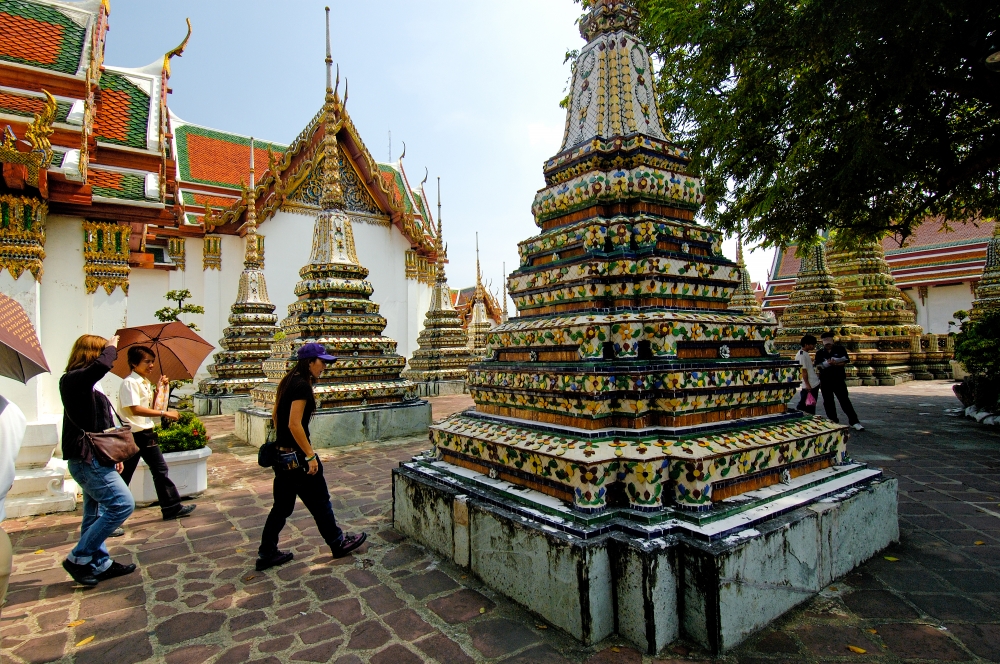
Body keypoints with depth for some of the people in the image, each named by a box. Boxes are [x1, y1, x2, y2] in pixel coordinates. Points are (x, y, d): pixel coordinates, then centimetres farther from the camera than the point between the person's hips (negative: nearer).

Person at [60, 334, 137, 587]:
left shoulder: (86, 385, 17)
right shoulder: (73, 380, -15)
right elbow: (102, 366, -37)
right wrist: (111, 347, -16)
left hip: (94, 459, 10)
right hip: (87, 459, -10)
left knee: (96, 514, 15)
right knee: (122, 504, -11)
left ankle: (100, 564, 25)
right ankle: (78, 558, 1)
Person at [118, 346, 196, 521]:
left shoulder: (146, 382, 12)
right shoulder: (130, 382, -15)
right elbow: (135, 409, -25)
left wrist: (160, 390, 7)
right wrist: (164, 413, -25)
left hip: (147, 433, 9)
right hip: (133, 435, -9)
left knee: (160, 469, 10)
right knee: (124, 476, 2)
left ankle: (172, 507, 16)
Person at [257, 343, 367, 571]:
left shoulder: (288, 381, 9)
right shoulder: (302, 385, -19)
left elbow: (275, 414, 18)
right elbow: (295, 424, -24)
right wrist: (310, 455, -21)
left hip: (282, 453, 9)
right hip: (296, 456, -9)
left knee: (282, 505, 17)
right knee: (319, 501, 7)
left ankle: (266, 554, 25)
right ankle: (338, 543, 22)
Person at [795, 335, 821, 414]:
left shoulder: (805, 354, 14)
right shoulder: (801, 355, -18)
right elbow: (803, 370, -20)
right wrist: (807, 384, -21)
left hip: (814, 384, 10)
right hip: (809, 386, -10)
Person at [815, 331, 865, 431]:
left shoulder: (840, 349, 3)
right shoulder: (819, 352, 7)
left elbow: (845, 362, -5)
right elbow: (818, 365, -4)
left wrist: (835, 364, -22)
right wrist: (828, 363, -21)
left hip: (839, 379, -2)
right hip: (825, 381, 2)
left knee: (845, 400, -5)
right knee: (828, 402, 7)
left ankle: (854, 422, 1)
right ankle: (833, 422, 18)